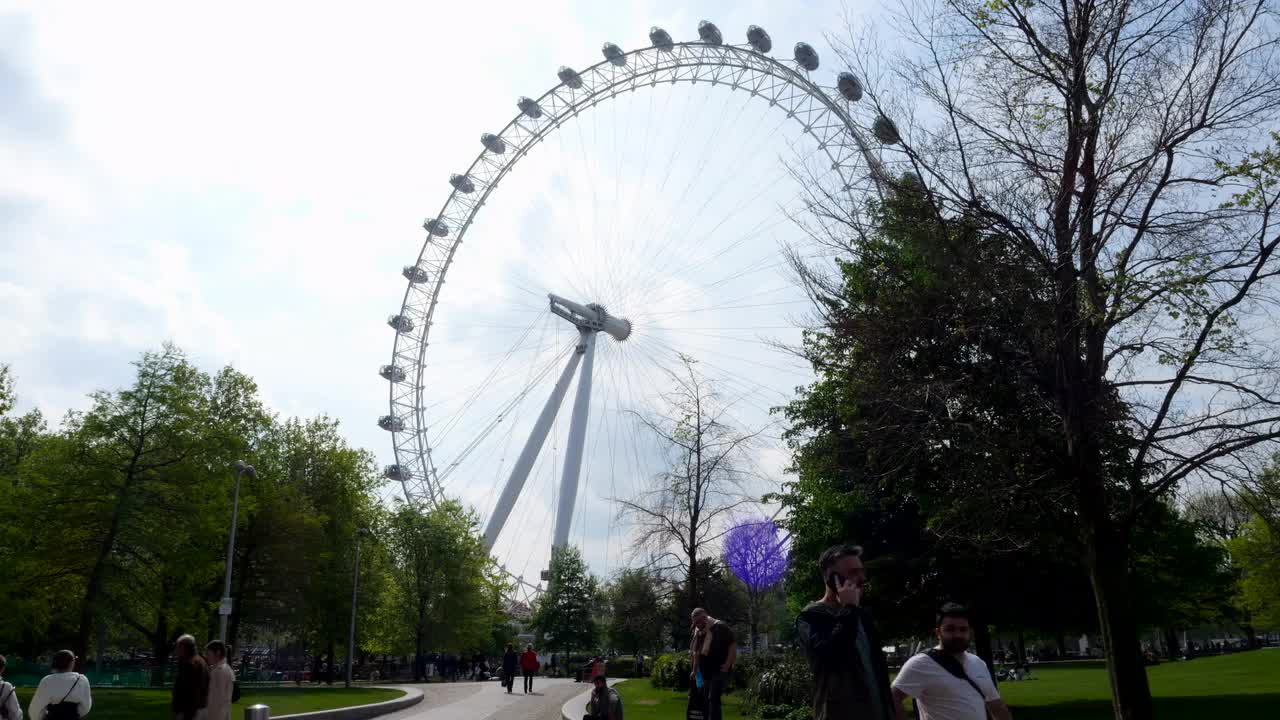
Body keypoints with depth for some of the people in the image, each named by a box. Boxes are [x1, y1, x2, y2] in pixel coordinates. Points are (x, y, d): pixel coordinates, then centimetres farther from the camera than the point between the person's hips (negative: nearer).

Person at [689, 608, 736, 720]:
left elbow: (733, 645, -13)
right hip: (706, 672, 8)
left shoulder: (720, 627, -9)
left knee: (714, 698, -16)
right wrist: (694, 671, 18)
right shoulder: (699, 633, 14)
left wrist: (727, 665, -17)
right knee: (707, 699, 10)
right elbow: (696, 653, 21)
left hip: (719, 670, -8)